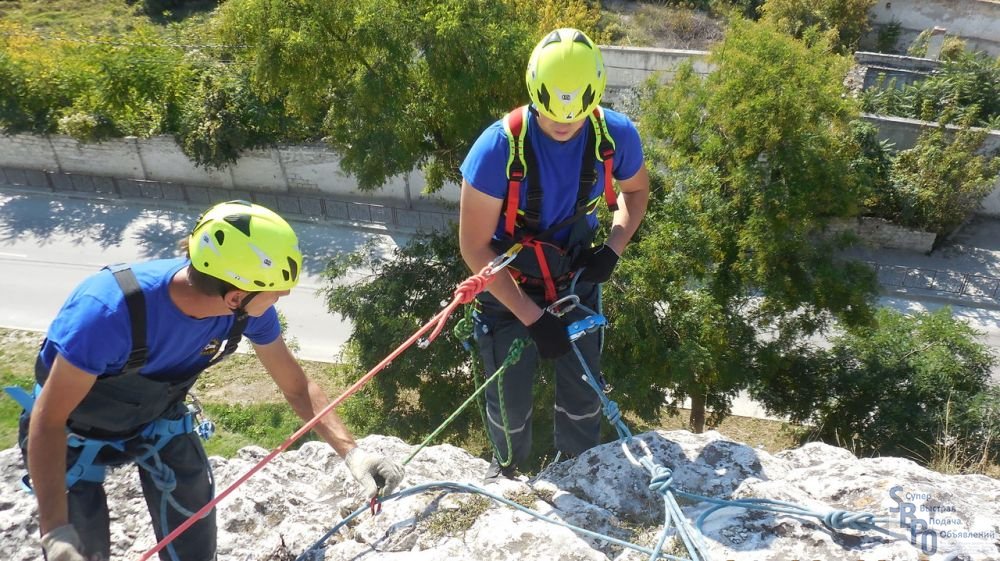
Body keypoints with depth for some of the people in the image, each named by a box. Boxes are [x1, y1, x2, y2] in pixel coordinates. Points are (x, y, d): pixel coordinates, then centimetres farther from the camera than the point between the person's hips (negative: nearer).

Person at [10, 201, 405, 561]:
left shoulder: (249, 308, -26)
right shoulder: (109, 311, -41)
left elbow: (297, 387, -13)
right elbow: (48, 421, -31)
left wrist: (351, 452, -23)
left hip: (158, 419, 4)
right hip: (74, 431, -4)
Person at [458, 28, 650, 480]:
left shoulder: (616, 136, -19)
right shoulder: (499, 147, -29)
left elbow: (635, 191, 4)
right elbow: (474, 247, -22)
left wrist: (611, 250, -14)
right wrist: (533, 317, -24)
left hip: (577, 280, 3)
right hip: (509, 288, -2)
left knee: (582, 391, 15)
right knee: (509, 397, 12)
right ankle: (508, 464, 46)